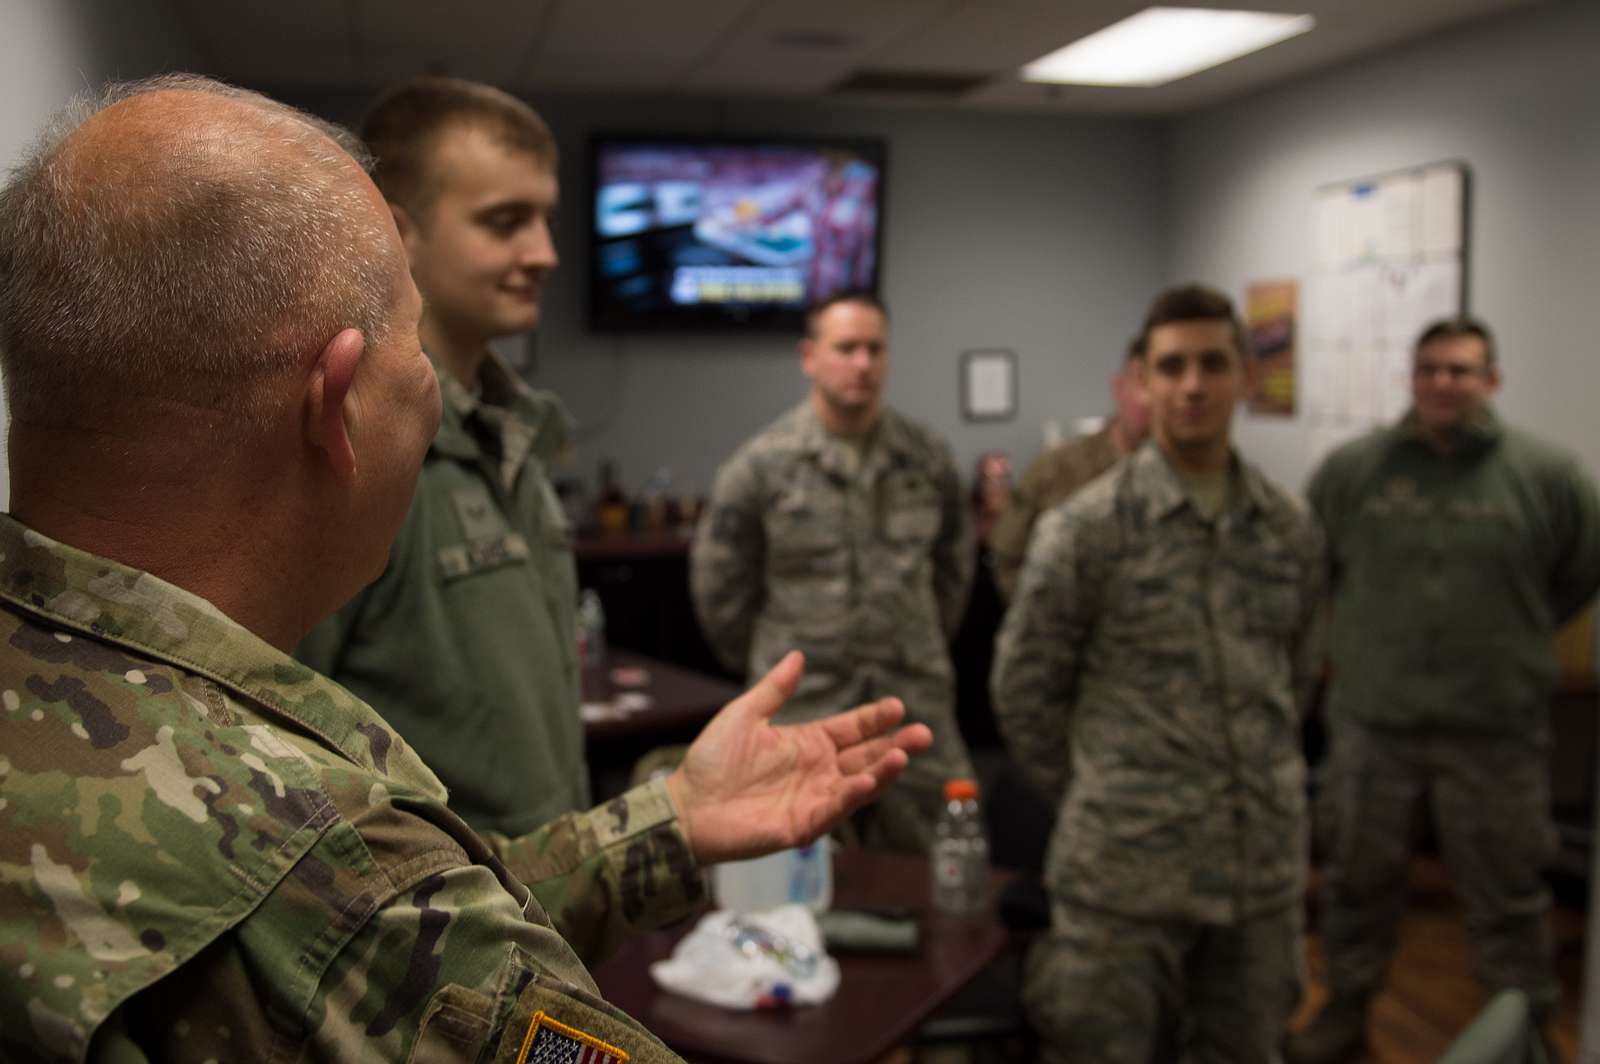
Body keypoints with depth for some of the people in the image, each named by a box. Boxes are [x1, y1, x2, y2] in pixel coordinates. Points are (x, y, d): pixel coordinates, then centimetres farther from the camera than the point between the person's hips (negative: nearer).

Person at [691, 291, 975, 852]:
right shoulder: (760, 464, -6)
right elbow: (719, 585, 3)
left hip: (917, 701, 3)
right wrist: (769, 666, 8)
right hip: (803, 705, -2)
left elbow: (953, 561, 17)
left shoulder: (928, 457, 3)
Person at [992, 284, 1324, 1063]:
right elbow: (1024, 689, -2)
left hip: (1264, 867, 5)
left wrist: (1264, 783, 14)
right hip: (1124, 868, -4)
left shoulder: (1290, 528, 5)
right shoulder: (1085, 527, -9)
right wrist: (1097, 797, 3)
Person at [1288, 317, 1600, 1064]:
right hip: (1370, 718, 1)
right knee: (1358, 878, 16)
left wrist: (1512, 639, 9)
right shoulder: (1350, 469, -2)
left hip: (1496, 729, -1)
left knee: (1506, 894, 12)